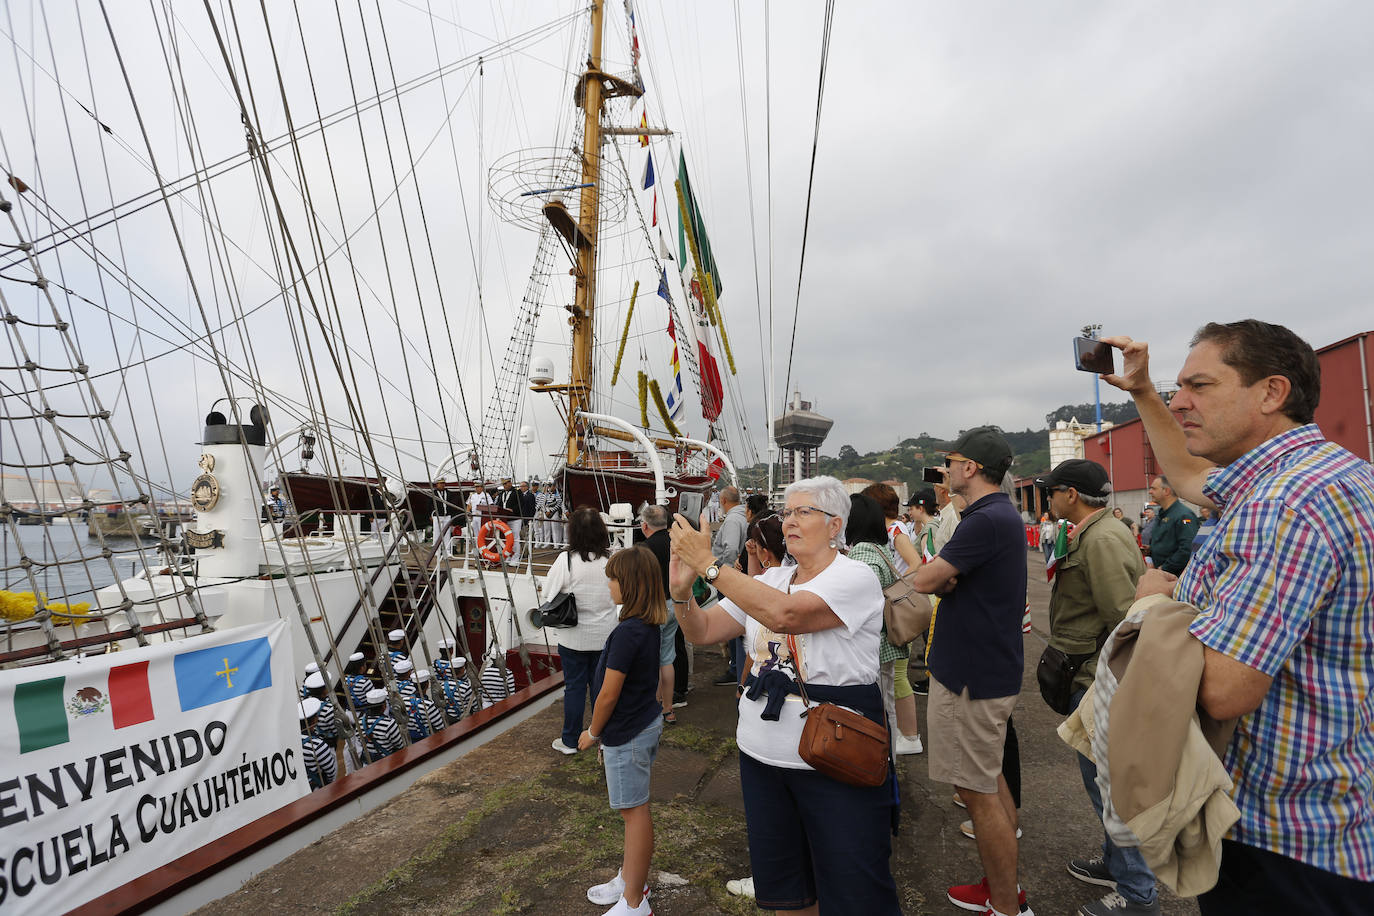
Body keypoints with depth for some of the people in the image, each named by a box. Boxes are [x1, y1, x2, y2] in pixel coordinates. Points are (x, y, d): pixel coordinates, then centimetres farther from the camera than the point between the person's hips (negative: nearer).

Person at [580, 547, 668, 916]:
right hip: (647, 722, 9)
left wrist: (592, 732, -4)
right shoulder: (650, 626, 1)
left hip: (627, 732, -9)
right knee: (632, 807, 22)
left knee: (634, 810, 5)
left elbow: (609, 694, -21)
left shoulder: (627, 632, -27)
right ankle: (631, 878, 41)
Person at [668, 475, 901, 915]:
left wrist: (709, 564, -29)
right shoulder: (769, 580, 6)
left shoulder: (854, 578, -15)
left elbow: (783, 614, -31)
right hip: (762, 755, 6)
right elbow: (703, 631, 4)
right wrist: (682, 589, -16)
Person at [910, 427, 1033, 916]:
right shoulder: (1003, 515, 11)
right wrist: (947, 578, -13)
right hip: (990, 668, 11)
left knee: (979, 792, 2)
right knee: (991, 781, 21)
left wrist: (939, 576, -3)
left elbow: (924, 580, -23)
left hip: (971, 678, -11)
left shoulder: (986, 521, -23)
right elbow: (947, 579, 8)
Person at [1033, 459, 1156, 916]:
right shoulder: (1093, 534, 12)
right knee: (1106, 776, 22)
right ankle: (1115, 861, 39)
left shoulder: (1101, 540, -21)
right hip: (1092, 677, 11)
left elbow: (1122, 615, -25)